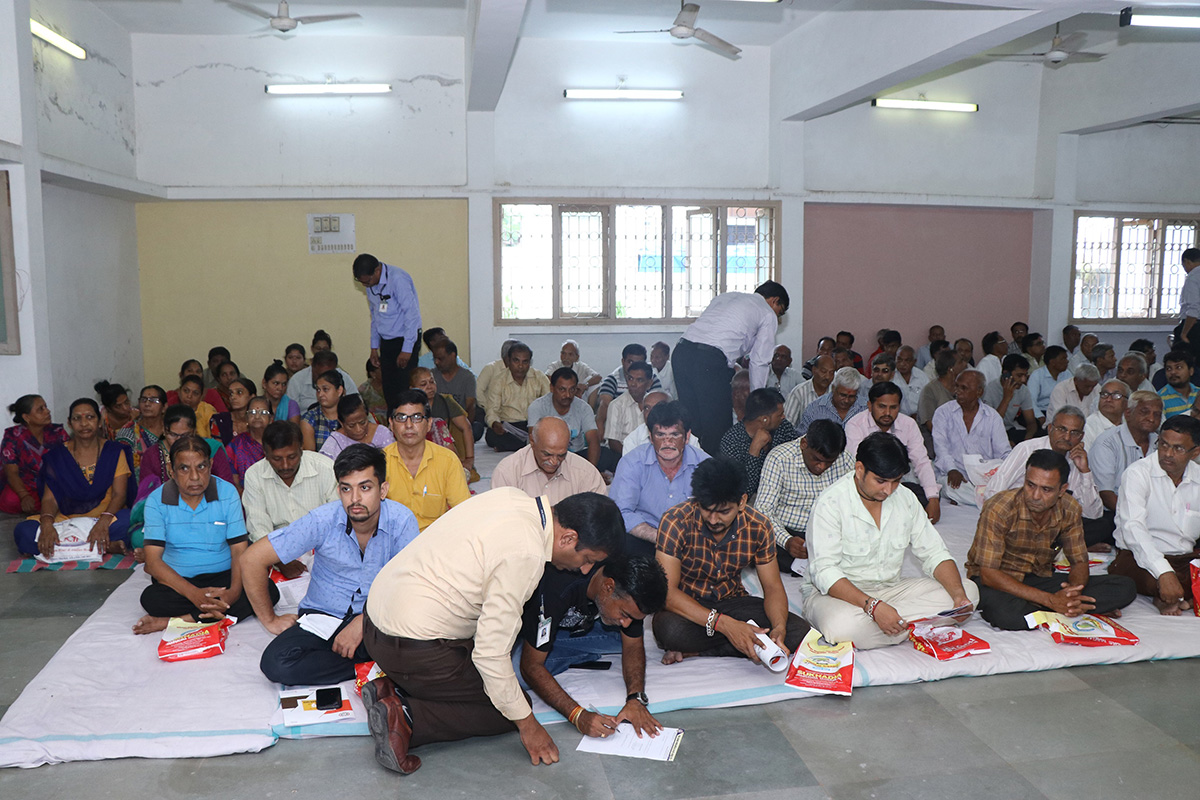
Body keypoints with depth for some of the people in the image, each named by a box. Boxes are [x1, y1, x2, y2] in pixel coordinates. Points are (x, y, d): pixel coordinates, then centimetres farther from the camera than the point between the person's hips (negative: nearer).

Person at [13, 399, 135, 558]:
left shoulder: (115, 452, 6)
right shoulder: (56, 456, 10)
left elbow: (119, 495, -5)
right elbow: (50, 498, 1)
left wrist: (104, 522, -26)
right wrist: (47, 523, -23)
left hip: (107, 519, -2)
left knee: (128, 520, -36)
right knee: (24, 531, -27)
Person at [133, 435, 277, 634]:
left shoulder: (227, 493, -3)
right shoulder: (157, 500, -5)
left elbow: (239, 551, -6)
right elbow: (153, 561, -13)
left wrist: (234, 591, -27)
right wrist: (194, 593, -29)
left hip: (222, 577, 2)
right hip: (178, 581, -1)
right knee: (150, 598, -32)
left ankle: (180, 619, -26)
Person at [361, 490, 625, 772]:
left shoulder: (511, 496, 0)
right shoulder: (526, 555, -25)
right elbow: (491, 651, -22)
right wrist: (528, 725, -9)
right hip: (414, 649, -9)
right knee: (508, 711, 3)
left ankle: (391, 689, 9)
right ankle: (407, 716, -8)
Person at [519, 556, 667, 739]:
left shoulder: (629, 588, -25)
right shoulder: (557, 588, -41)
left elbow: (632, 645, -11)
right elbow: (531, 667, -36)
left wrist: (636, 698, -29)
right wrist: (579, 715, -45)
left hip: (579, 625, 3)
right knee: (511, 672, -34)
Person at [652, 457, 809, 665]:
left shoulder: (758, 526, -10)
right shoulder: (676, 521, -22)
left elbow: (773, 587, -3)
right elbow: (666, 590, -26)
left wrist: (779, 628, -27)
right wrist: (724, 624, -37)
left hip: (732, 601, 5)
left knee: (799, 631, -19)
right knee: (669, 630, -39)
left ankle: (695, 650, -16)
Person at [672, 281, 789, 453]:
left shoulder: (725, 296, 31)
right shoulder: (768, 314, 12)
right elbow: (759, 361, 9)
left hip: (681, 350, 7)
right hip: (710, 361, -7)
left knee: (691, 423, 14)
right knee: (717, 428, 0)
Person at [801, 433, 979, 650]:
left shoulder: (906, 499, 2)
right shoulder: (831, 503, -16)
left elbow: (934, 553, 6)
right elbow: (824, 572, -23)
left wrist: (959, 594, -13)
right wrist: (873, 606, -34)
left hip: (890, 589, 7)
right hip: (838, 592, -6)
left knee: (969, 591, -9)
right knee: (841, 627, -40)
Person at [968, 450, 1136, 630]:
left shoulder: (1068, 509, -8)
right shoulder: (998, 508, -23)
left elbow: (1079, 562, 2)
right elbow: (988, 574, -25)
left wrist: (1074, 591, -23)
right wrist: (1049, 600, -31)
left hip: (1040, 579, 5)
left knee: (1124, 589, -11)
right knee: (1007, 613, -41)